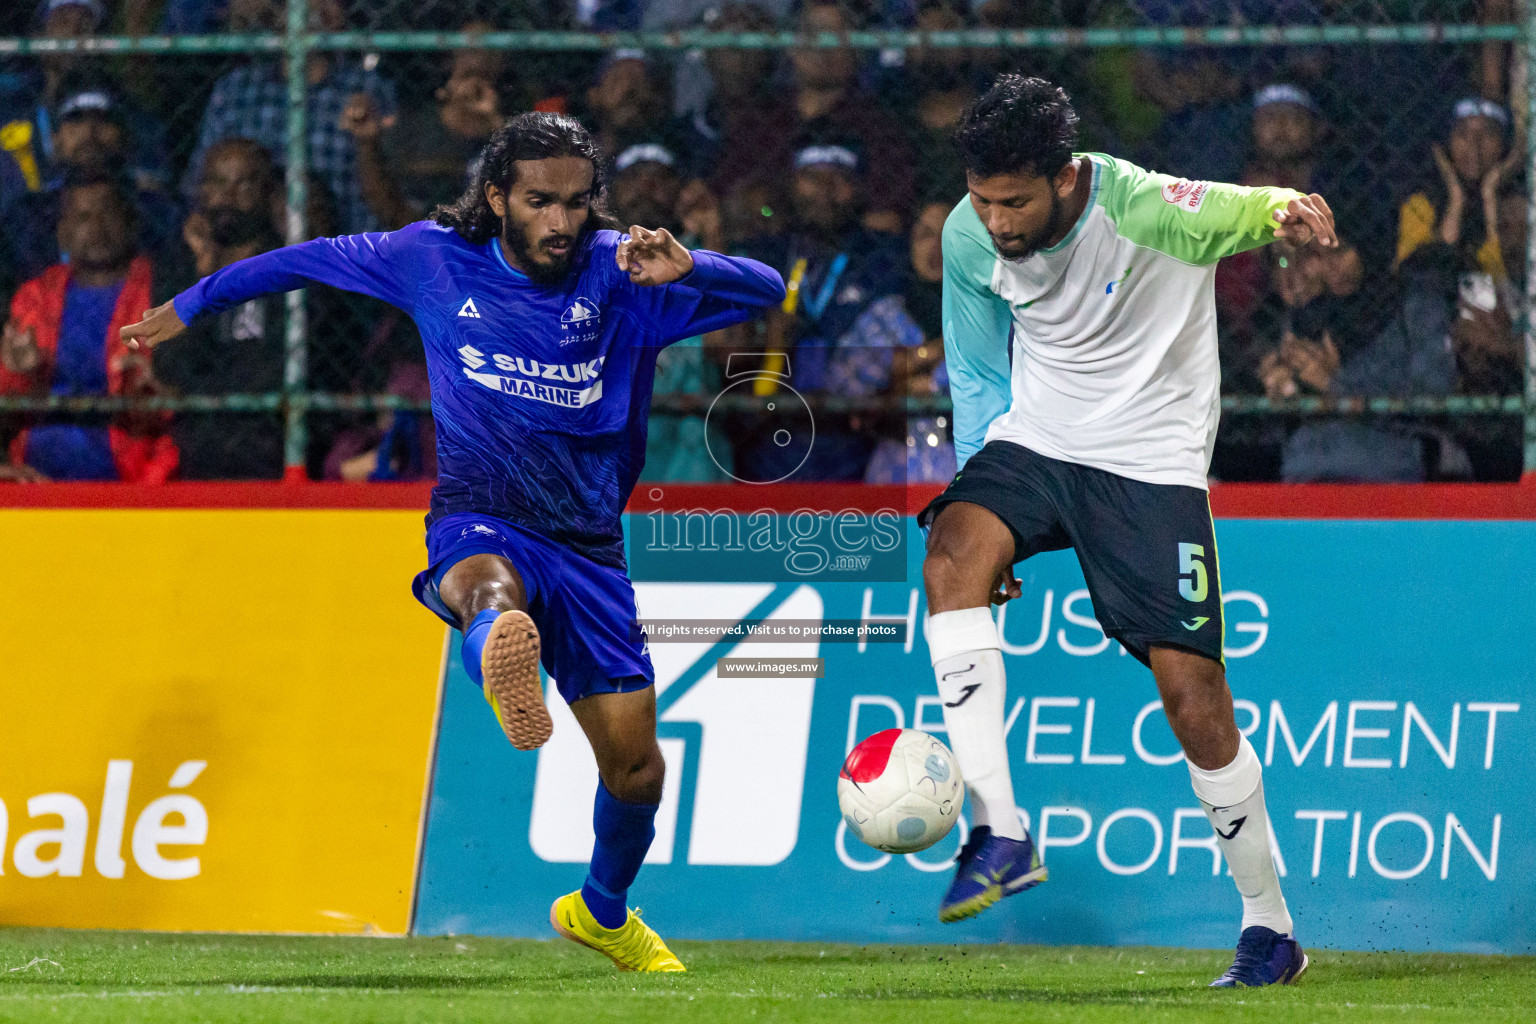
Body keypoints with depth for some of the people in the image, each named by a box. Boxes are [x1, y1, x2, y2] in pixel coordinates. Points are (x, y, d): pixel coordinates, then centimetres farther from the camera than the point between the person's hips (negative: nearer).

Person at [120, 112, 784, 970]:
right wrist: (193, 304, 26)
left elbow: (767, 292, -9)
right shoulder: (435, 260, 1)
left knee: (635, 763, 5)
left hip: (588, 540, 2)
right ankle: (501, 655, -78)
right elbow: (315, 260, 16)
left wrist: (686, 269, -29)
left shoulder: (623, 275, -2)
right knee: (489, 585, -41)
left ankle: (602, 910, 33)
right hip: (479, 525, -2)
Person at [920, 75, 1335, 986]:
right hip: (1036, 437, 4)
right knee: (953, 549, -29)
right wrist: (980, 486, 9)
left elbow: (1233, 212, -34)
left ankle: (1271, 928, 11)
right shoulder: (970, 238, -6)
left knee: (1193, 692, -8)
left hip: (1152, 459, -4)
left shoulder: (1136, 206, -21)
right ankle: (999, 835, -32)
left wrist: (1285, 212, -58)